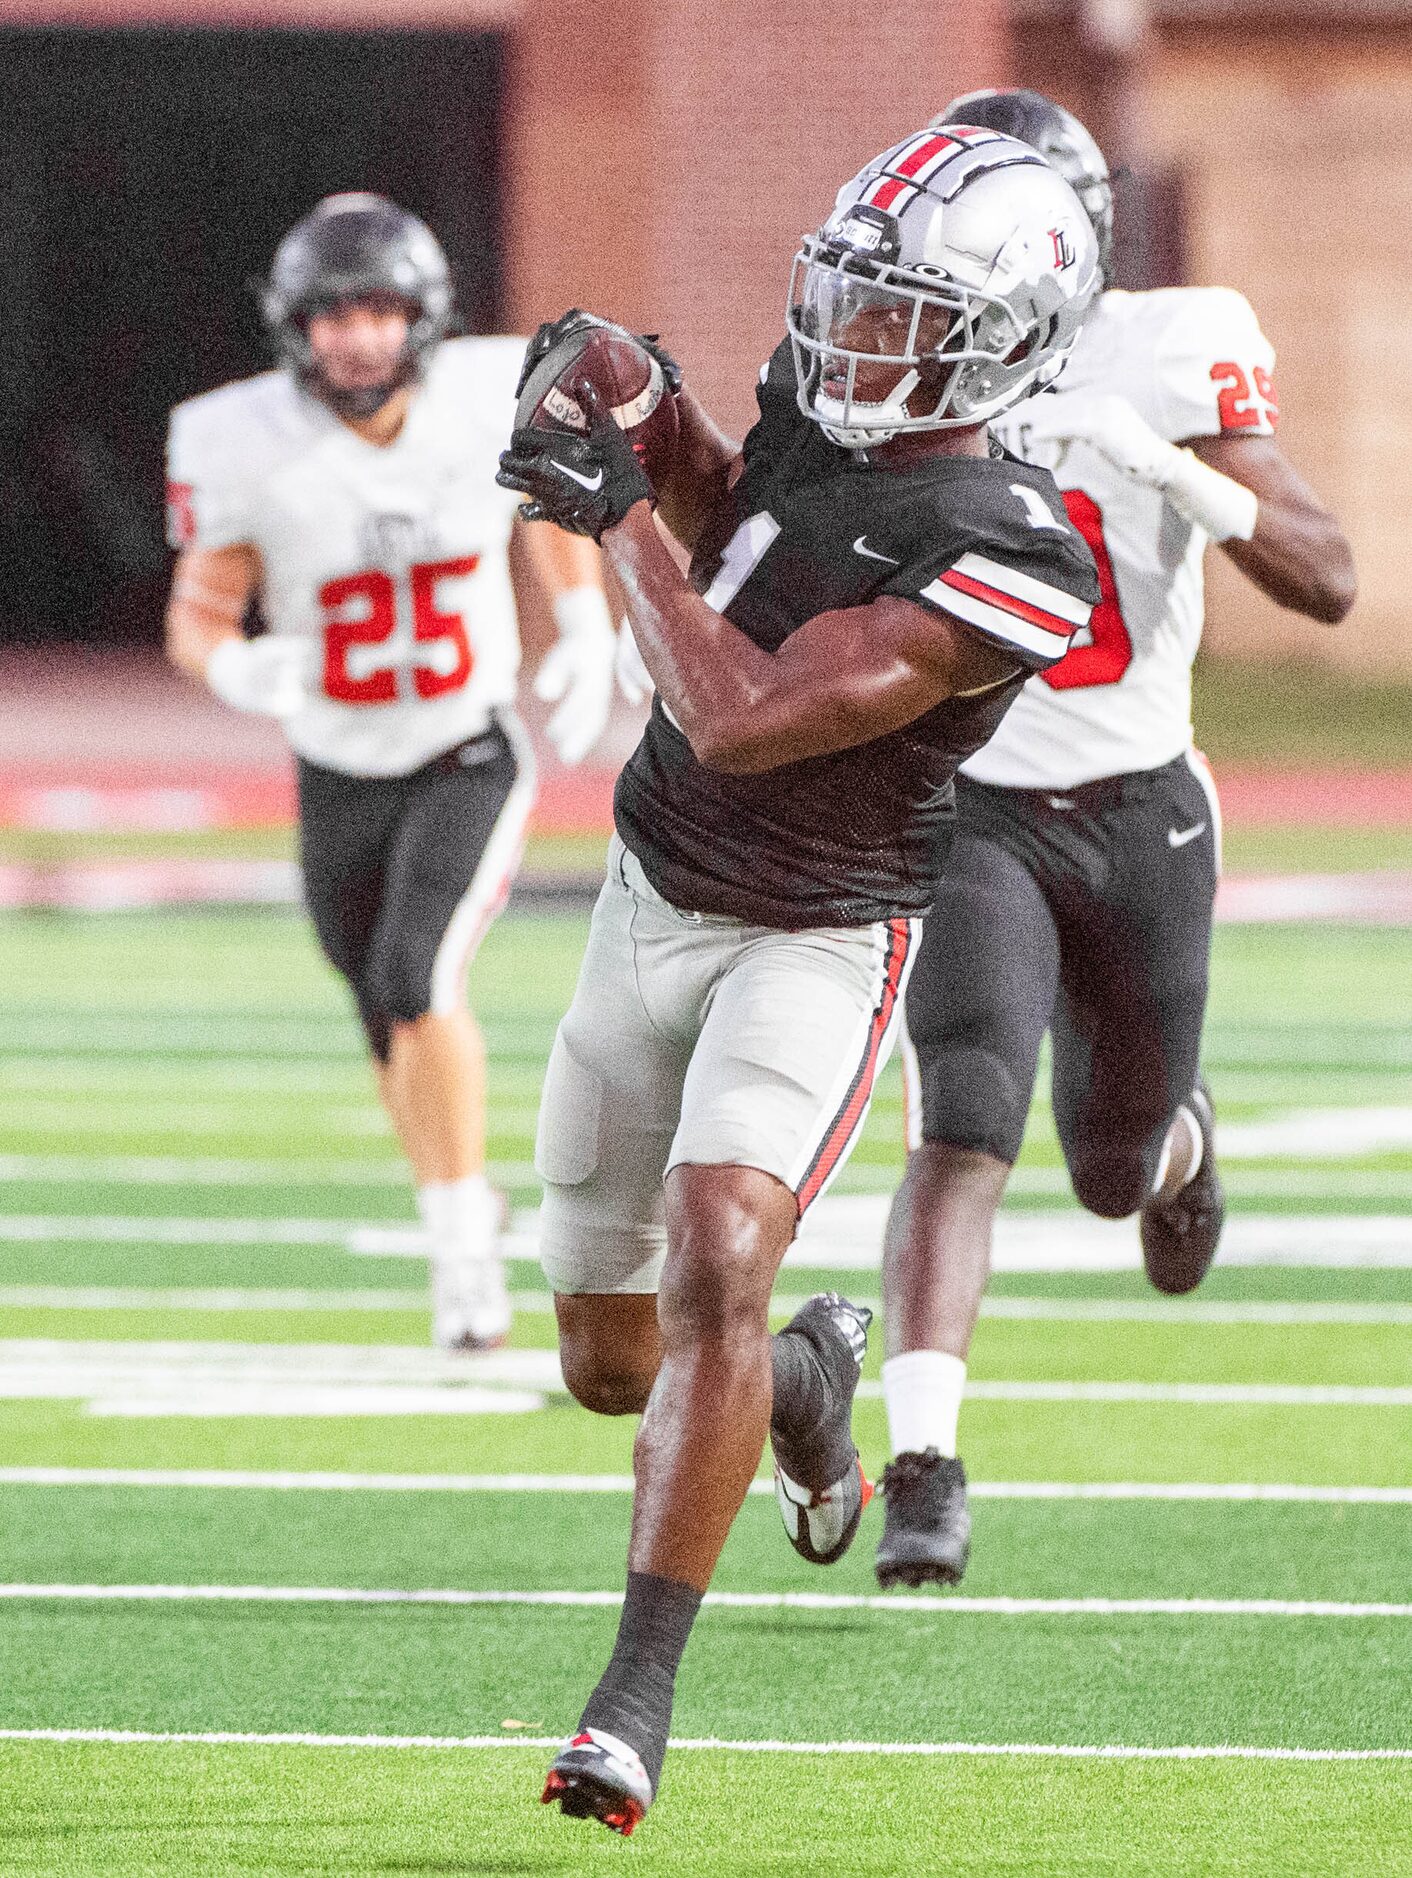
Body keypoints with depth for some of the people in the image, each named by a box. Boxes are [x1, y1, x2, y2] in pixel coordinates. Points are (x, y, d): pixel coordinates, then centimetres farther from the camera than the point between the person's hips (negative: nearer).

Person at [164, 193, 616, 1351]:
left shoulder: (492, 401, -15)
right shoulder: (244, 449, -19)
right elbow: (199, 613, -10)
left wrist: (587, 631, -1)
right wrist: (236, 669, -32)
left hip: (472, 759, -2)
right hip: (341, 775, 2)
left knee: (417, 979, -23)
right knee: (399, 1035, 15)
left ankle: (464, 1229, -11)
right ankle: (457, 1210, 41)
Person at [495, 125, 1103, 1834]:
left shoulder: (1001, 560, -25)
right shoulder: (822, 399, -3)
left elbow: (742, 720, -29)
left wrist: (618, 520, -21)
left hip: (813, 941, -7)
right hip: (652, 905, 7)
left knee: (715, 1265, -29)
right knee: (607, 1358, 13)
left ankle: (634, 1704, -27)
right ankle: (809, 1375, 48)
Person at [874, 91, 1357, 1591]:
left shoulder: (1171, 356, -11)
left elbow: (1327, 582, -17)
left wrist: (1178, 471, -33)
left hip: (1137, 813, 1)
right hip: (968, 810, -1)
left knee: (1116, 1172, 16)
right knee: (962, 1134, -21)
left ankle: (1175, 1140, 53)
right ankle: (922, 1466, -22)